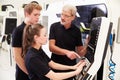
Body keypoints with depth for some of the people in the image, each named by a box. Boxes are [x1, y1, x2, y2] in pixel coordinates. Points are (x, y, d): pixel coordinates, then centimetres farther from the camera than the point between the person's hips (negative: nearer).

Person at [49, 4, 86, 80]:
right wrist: (67, 52, -27)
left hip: (70, 67, 1)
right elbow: (51, 47, -13)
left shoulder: (76, 31, -4)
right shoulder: (54, 27, -7)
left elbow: (80, 52, 0)